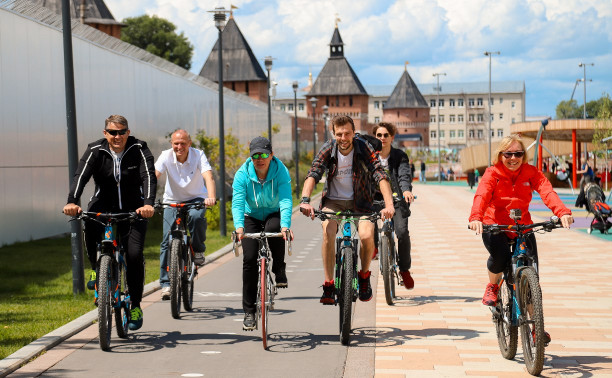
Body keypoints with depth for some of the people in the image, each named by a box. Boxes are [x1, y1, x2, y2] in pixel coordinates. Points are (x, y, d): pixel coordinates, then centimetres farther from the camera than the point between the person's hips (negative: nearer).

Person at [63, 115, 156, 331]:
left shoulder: (139, 149, -8)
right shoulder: (95, 151, -6)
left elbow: (149, 177, -22)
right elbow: (80, 176, -19)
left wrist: (148, 204, -41)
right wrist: (72, 201, -39)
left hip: (132, 210, -1)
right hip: (103, 207, 1)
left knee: (134, 254, -17)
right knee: (90, 223, -34)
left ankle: (136, 306, 1)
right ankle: (96, 268, -6)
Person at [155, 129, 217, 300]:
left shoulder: (198, 155, -17)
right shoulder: (166, 156, -15)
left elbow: (208, 177, -31)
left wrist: (211, 197, -50)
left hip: (195, 198, -1)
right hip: (172, 201, 1)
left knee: (196, 216, -35)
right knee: (167, 240, -10)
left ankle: (198, 250, -7)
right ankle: (166, 283, 0)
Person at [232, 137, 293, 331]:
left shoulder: (281, 172, -21)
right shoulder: (242, 174, -19)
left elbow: (286, 200, -31)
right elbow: (237, 203, -28)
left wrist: (285, 225, -47)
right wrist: (238, 226, -46)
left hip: (274, 215, -1)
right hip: (251, 217, 1)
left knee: (274, 227, -37)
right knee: (249, 260, -12)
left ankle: (279, 269, -11)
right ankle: (249, 312, -4)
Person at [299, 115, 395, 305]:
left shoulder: (364, 148, -16)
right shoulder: (328, 149, -13)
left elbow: (380, 175, -25)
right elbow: (313, 174, -24)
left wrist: (389, 205, -40)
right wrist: (305, 200, -42)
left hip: (359, 202, 0)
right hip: (333, 201, 1)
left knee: (367, 236, -24)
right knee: (328, 232, -27)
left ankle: (364, 277, 6)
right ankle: (328, 285, -18)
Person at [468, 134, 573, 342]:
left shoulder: (531, 172, -3)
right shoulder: (492, 173, -8)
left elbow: (547, 191, -20)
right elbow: (481, 195, -25)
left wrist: (562, 212, -40)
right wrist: (476, 218, -46)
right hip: (495, 226, -2)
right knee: (500, 256, -34)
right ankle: (492, 286, 1)